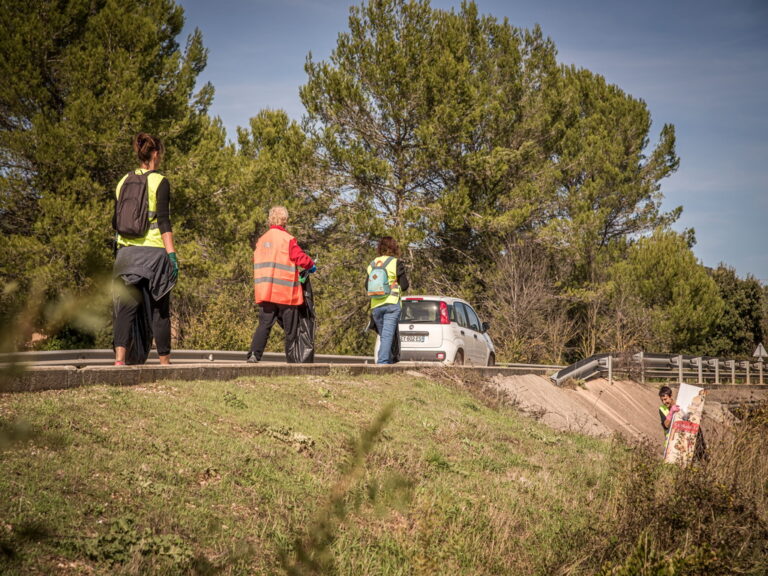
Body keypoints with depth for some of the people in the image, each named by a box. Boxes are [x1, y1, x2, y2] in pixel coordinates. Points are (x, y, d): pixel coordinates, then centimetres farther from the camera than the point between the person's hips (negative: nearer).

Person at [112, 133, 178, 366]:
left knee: (126, 306, 1)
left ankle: (119, 357, -14)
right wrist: (172, 254, -14)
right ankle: (164, 360, 10)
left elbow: (116, 222, 14)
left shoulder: (123, 182, 11)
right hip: (153, 251, -4)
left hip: (127, 251, 4)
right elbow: (164, 221, -13)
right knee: (159, 309, 4)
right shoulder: (160, 182, -5)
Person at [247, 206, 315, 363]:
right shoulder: (287, 239, -10)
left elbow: (257, 262, 15)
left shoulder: (261, 240, 10)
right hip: (285, 293, -5)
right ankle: (291, 358, 10)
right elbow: (301, 258, -13)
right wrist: (311, 266, 7)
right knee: (290, 328, 6)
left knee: (264, 324, 3)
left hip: (264, 291, 5)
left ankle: (254, 354, -12)